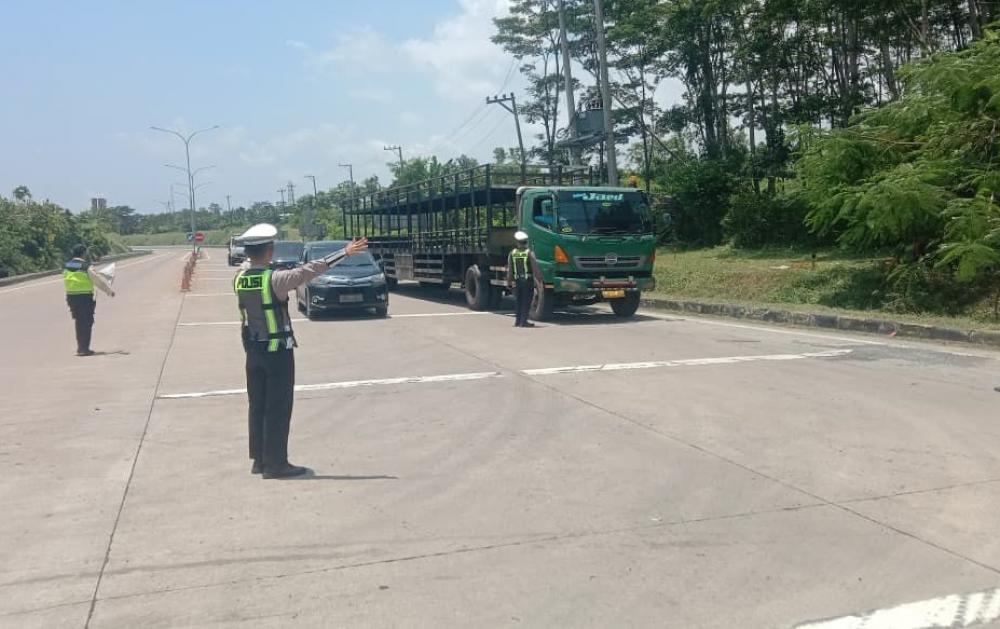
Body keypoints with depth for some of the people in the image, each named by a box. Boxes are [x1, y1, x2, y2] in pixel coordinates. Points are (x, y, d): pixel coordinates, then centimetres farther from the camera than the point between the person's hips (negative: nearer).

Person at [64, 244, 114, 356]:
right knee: (86, 323, 1)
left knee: (79, 322, 17)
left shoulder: (66, 266, 7)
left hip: (71, 296, 6)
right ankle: (84, 349, -1)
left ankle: (80, 347, 23)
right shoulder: (87, 267, -11)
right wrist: (109, 290, -5)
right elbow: (98, 280, -12)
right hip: (85, 297, -6)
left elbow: (67, 280, 14)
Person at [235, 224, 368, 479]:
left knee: (257, 407, 13)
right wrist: (345, 253, -20)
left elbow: (248, 265, 23)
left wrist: (251, 256, 46)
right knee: (278, 409, 0)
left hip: (253, 350, 7)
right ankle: (275, 463, 4)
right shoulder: (275, 279, -20)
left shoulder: (240, 277, 0)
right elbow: (307, 271, -23)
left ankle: (259, 459, 21)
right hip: (278, 351, -7)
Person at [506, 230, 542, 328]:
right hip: (528, 280, -4)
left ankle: (517, 321, 17)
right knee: (526, 302, 0)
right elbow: (535, 268, -10)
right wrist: (539, 280, -1)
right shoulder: (529, 253, -10)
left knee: (519, 302, 15)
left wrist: (509, 282, 10)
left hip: (516, 281, 4)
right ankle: (523, 321, -2)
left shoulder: (512, 253, 1)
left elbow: (509, 270, 4)